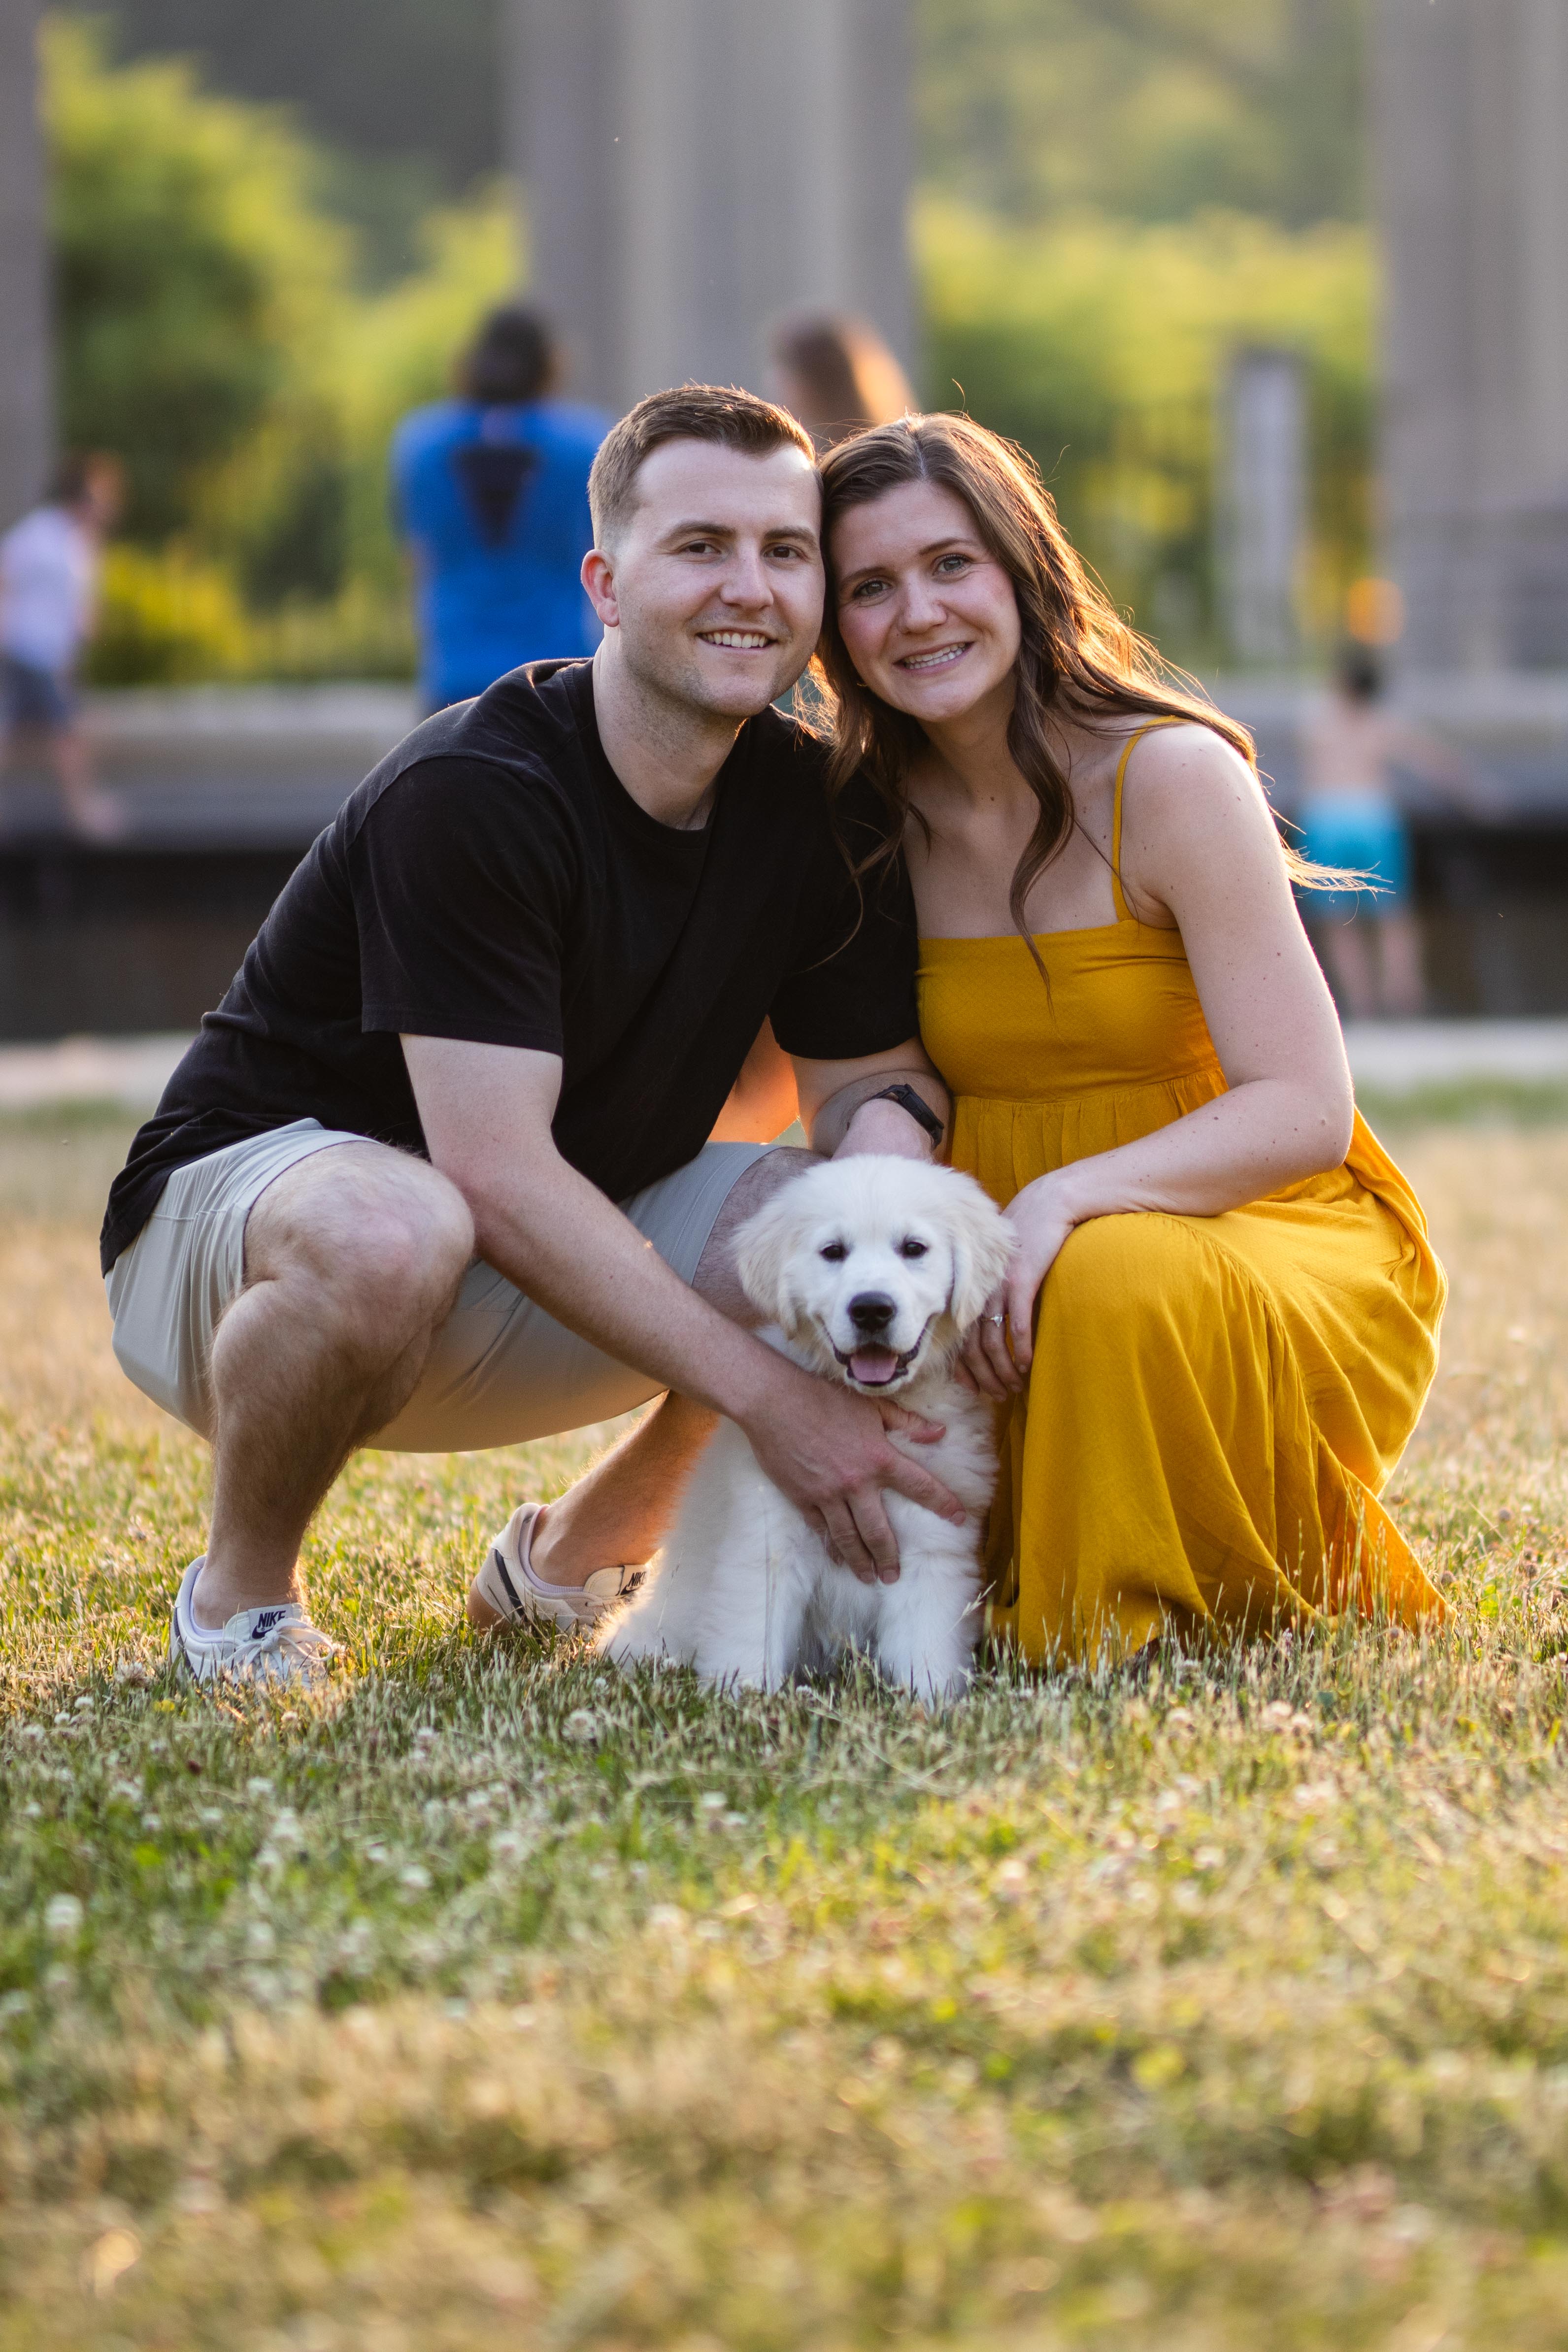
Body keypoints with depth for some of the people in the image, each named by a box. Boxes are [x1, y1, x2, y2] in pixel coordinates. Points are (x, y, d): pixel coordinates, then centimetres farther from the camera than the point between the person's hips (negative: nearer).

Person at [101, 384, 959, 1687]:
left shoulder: (816, 812, -4)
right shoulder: (465, 795, -26)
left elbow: (870, 1068, 6)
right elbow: (496, 1176, -31)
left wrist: (890, 1123, -22)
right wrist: (770, 1396, -34)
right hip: (242, 1210, -7)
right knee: (389, 1234, -41)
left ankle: (572, 1556, 10)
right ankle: (239, 1597, -11)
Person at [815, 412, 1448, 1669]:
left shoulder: (1171, 776, -15)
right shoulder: (872, 818, 1)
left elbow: (1305, 1112, -20)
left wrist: (1063, 1203, -33)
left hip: (1278, 1239, -5)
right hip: (1015, 1268, 5)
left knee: (1117, 1283, -37)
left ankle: (1312, 1577, -9)